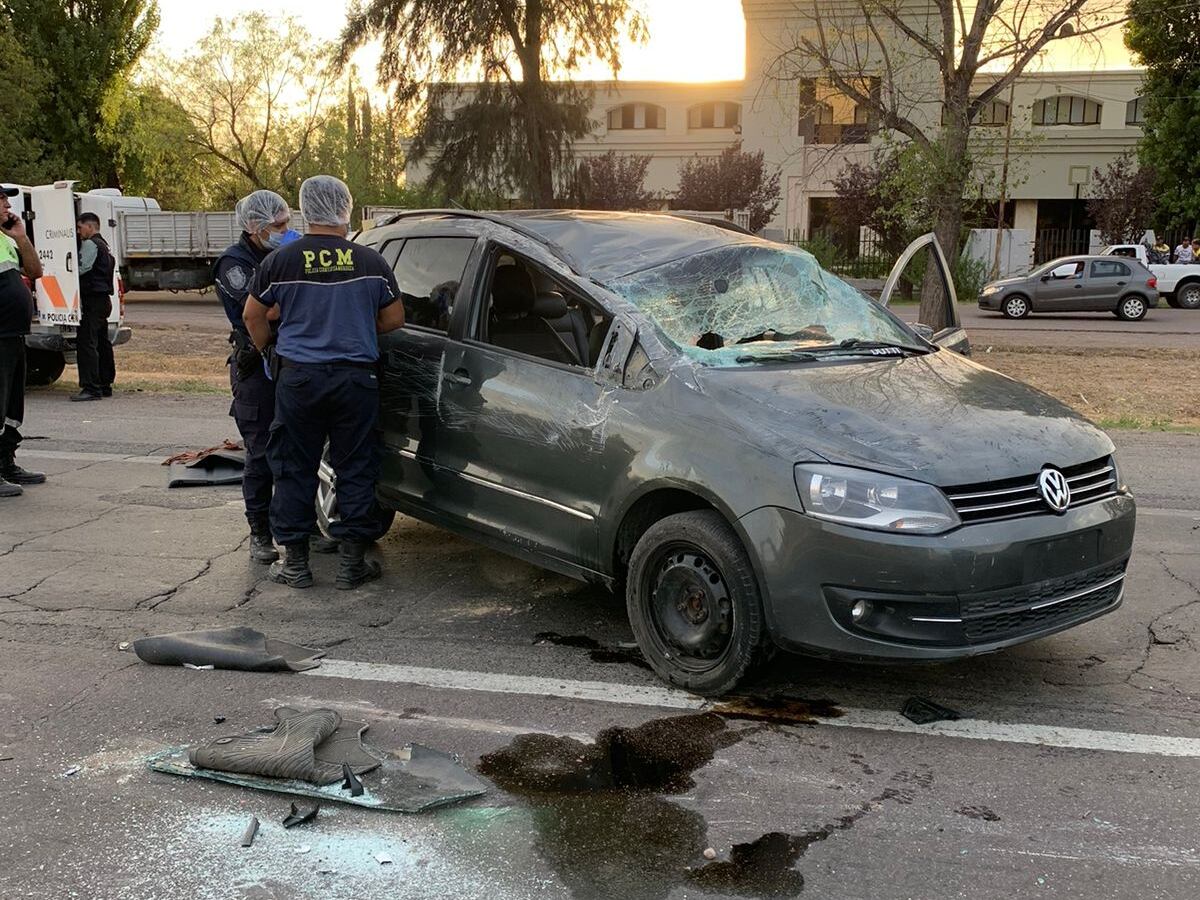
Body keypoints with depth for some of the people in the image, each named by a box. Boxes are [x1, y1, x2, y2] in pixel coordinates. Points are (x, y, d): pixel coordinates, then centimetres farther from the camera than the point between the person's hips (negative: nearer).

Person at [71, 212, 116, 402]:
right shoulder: (104, 245, 22)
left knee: (86, 343, -13)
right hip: (103, 299, 10)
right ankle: (105, 385, 19)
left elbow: (81, 269, -17)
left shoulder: (90, 244, -9)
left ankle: (91, 388, -18)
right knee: (102, 343, 14)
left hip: (92, 300, -10)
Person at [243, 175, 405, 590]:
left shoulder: (282, 260, -2)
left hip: (298, 378, 0)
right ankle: (352, 562, 12)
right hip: (356, 377, 0)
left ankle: (294, 562, 15)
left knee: (294, 469, 10)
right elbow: (394, 318, 8)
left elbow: (252, 315, 8)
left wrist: (268, 349, 26)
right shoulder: (370, 261, -2)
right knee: (355, 469, 8)